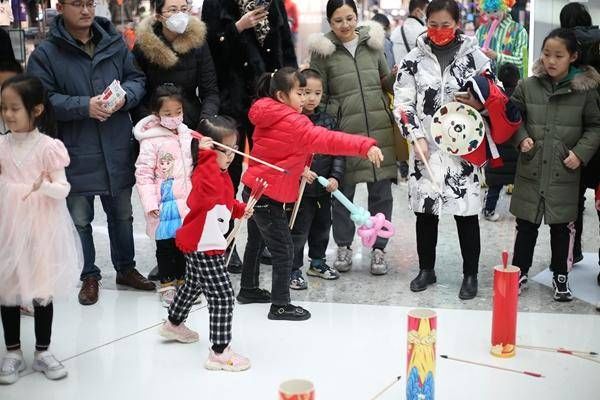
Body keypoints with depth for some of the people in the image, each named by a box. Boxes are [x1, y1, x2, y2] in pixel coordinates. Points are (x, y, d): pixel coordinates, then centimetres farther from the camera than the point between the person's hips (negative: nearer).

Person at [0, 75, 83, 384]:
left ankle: (42, 351, 23)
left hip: (40, 228, -3)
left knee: (41, 290, 8)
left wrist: (45, 186, -31)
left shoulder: (47, 146, -11)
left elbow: (64, 189, -13)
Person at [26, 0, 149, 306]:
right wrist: (84, 106, -24)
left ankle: (125, 268, 37)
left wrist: (125, 96, -14)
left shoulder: (115, 43, 3)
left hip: (117, 151, 3)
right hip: (75, 153, -3)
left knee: (122, 214, 18)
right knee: (80, 220, 9)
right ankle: (89, 276, 28)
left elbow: (137, 79, 8)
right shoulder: (46, 53, -8)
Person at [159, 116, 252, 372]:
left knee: (193, 285, 30)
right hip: (204, 248, -11)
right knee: (222, 297, -10)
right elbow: (211, 190, -51)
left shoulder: (221, 174, 8)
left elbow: (226, 200, 25)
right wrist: (208, 156, -54)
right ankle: (219, 353, -6)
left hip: (198, 245, 11)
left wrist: (240, 210, 8)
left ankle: (174, 324, 52)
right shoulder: (205, 173, -25)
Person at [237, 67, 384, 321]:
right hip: (268, 195, -10)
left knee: (256, 241, 24)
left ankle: (248, 290, 40)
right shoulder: (291, 122, -21)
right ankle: (280, 306, 4)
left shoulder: (268, 116, 7)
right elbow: (326, 140, -32)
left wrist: (299, 170, 5)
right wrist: (366, 146, -39)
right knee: (283, 249, -3)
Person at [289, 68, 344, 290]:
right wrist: (300, 170, -23)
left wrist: (335, 177, -5)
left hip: (324, 188, 6)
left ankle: (318, 262, 38)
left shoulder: (328, 121, 5)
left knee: (322, 226, 19)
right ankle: (293, 270, 13)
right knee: (298, 230, 1)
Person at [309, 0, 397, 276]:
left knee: (381, 191, 5)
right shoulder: (323, 51, 1)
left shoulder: (372, 42, 9)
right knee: (343, 190, 8)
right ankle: (344, 246, 25)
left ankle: (378, 248, 19)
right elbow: (318, 96, 5)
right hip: (344, 131, -2)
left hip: (380, 128, 2)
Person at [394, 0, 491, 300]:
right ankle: (426, 270, 26)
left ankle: (470, 275, 16)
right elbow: (402, 103, 0)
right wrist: (416, 137, -10)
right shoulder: (414, 59, 4)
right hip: (425, 148, 1)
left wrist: (480, 103, -14)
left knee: (467, 213, 3)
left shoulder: (474, 56, 2)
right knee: (425, 212, 10)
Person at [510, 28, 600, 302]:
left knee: (562, 226, 11)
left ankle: (561, 276, 26)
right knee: (526, 225, 10)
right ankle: (520, 272, 24)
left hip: (564, 172, -1)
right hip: (531, 169, 1)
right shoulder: (528, 87, -1)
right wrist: (521, 138, -8)